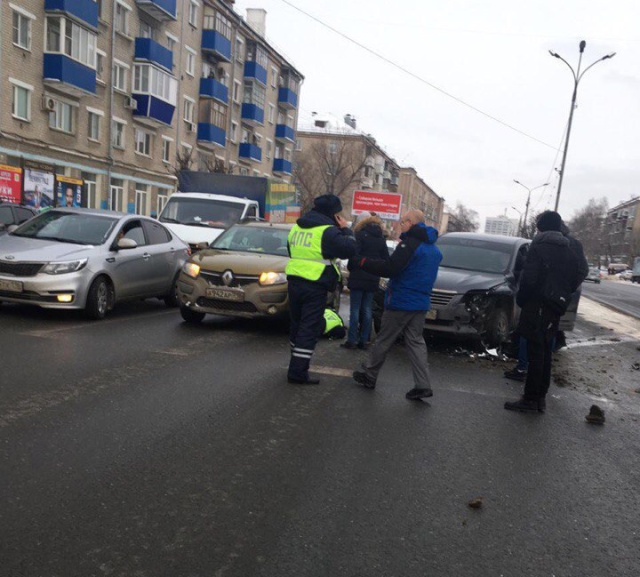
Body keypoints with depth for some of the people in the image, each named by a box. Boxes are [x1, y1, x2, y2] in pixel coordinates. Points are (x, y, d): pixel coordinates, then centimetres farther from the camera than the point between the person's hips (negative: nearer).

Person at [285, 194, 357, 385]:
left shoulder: (298, 226, 13)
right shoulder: (328, 231, -12)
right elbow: (349, 249, -13)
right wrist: (346, 230, 1)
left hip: (294, 281, 7)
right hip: (315, 286, -7)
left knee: (297, 324, 18)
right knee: (309, 328, -3)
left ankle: (297, 363, 29)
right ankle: (298, 372, -3)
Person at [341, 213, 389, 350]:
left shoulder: (360, 234, -5)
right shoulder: (381, 239, 13)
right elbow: (386, 259, 14)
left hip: (358, 277, -5)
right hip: (373, 279, 5)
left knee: (355, 309, -3)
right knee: (367, 310, 8)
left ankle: (352, 340, -3)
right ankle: (363, 341, 9)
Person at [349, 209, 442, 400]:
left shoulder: (411, 243, -15)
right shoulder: (433, 248, 14)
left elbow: (390, 268, -23)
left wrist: (361, 262, -19)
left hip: (401, 302, -8)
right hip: (421, 303, 8)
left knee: (384, 340, 5)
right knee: (416, 341, 8)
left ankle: (369, 376, 18)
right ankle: (423, 385, 1)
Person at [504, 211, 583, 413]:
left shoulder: (539, 248, -11)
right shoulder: (570, 253, 12)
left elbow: (529, 279, -18)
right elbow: (575, 282, 12)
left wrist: (520, 299, -4)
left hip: (537, 307, -7)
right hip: (556, 309, 7)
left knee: (536, 353, -5)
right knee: (544, 353, 13)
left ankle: (530, 399, -2)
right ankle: (541, 398, 18)